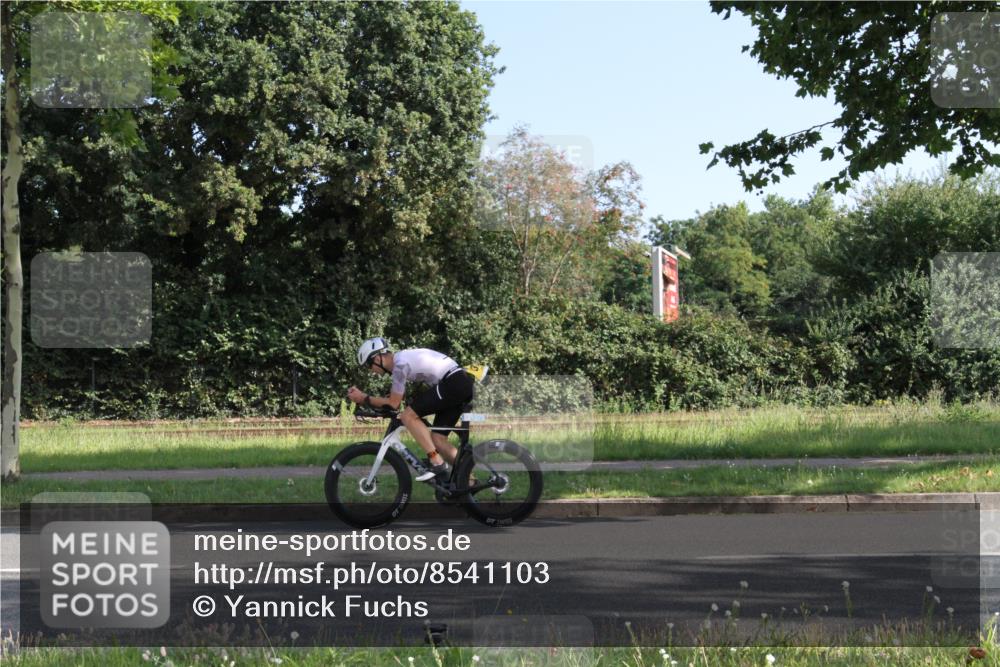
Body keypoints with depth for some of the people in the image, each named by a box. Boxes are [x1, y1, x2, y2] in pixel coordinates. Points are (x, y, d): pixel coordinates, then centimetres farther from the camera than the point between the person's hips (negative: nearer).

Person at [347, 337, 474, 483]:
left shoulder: (400, 363, -12)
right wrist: (364, 399, 13)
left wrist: (364, 398, -2)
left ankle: (437, 464, -12)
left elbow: (394, 404, -8)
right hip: (463, 384, 10)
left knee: (408, 416, -10)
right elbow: (394, 399, 23)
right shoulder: (402, 357, 17)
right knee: (437, 439, 9)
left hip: (453, 383, -10)